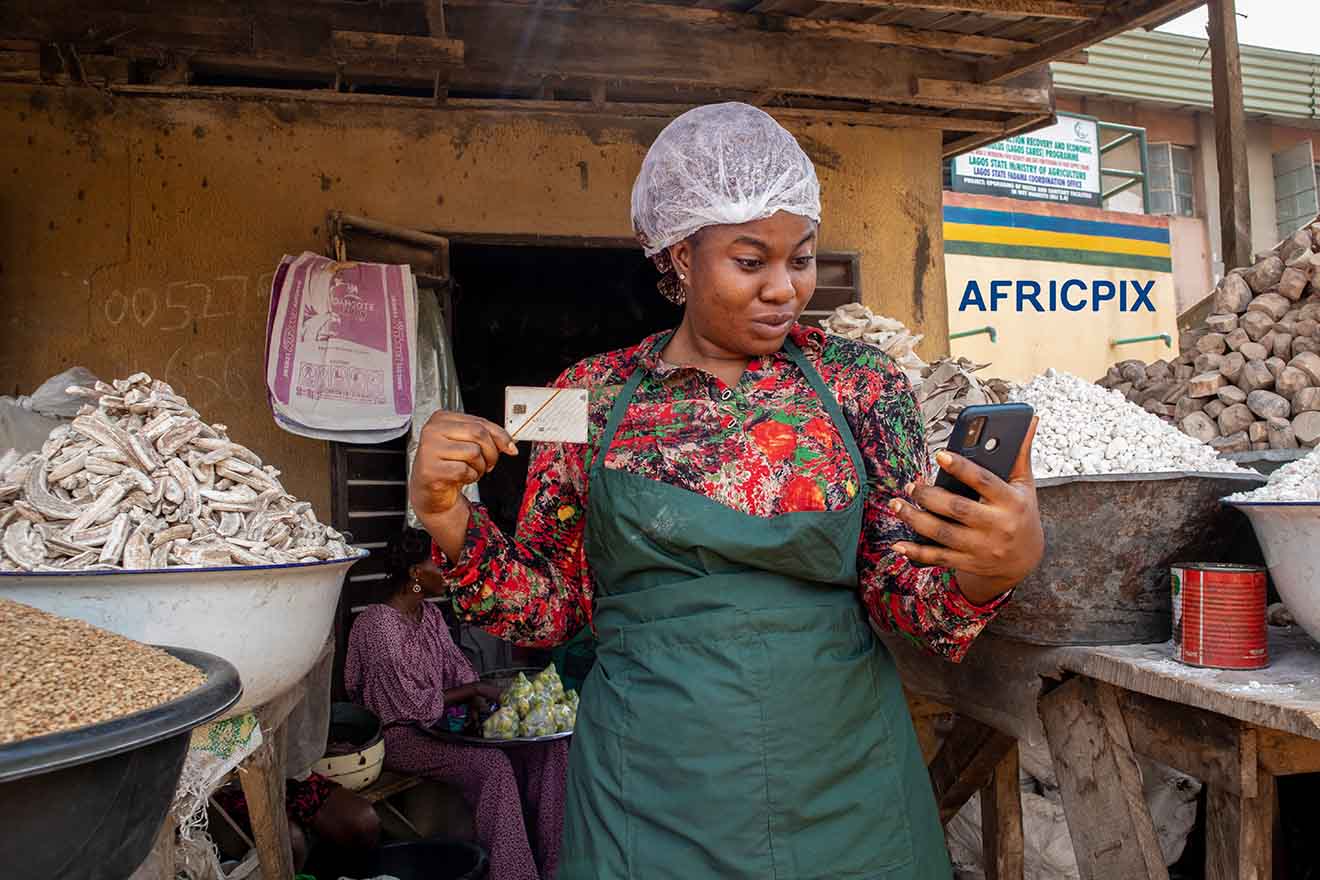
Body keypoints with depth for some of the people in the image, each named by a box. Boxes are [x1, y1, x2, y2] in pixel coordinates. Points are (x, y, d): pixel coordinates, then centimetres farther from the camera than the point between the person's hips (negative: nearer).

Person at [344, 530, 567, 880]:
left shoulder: (431, 615, 9)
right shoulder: (377, 625, -19)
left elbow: (459, 670, 7)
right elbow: (413, 704, -21)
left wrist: (480, 704, -12)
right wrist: (474, 690, -16)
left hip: (442, 719, 8)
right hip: (400, 734, -8)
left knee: (548, 744, -7)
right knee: (492, 763, -30)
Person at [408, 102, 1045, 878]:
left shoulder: (861, 382, -3)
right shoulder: (594, 396, -3)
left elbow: (904, 595, -3)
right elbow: (547, 607, 1)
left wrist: (996, 566, -24)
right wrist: (448, 517, -14)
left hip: (842, 774, 1)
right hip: (650, 787, 0)